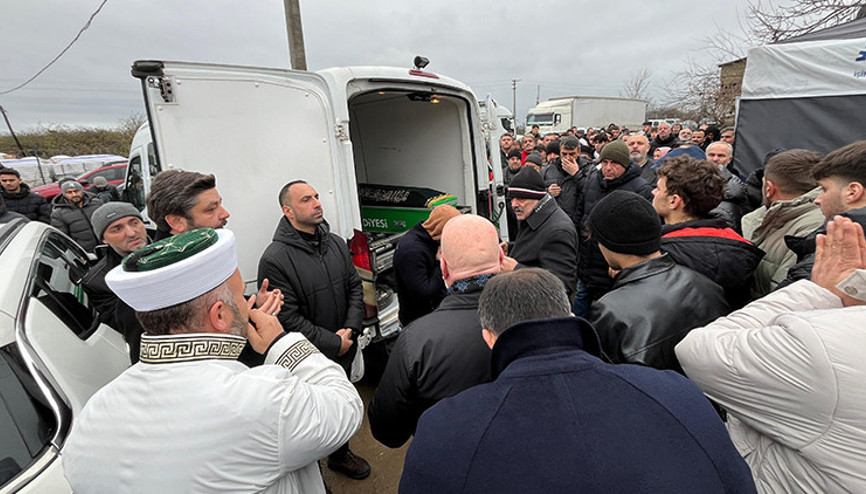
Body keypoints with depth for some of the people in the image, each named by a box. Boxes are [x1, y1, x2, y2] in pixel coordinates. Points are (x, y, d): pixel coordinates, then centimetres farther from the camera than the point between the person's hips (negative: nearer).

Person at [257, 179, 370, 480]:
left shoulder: (336, 243, 1)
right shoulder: (275, 260, -20)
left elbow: (355, 287, 5)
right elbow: (287, 319, -21)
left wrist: (350, 330, -8)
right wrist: (334, 343, -17)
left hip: (344, 350, 6)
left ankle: (340, 454, 51)